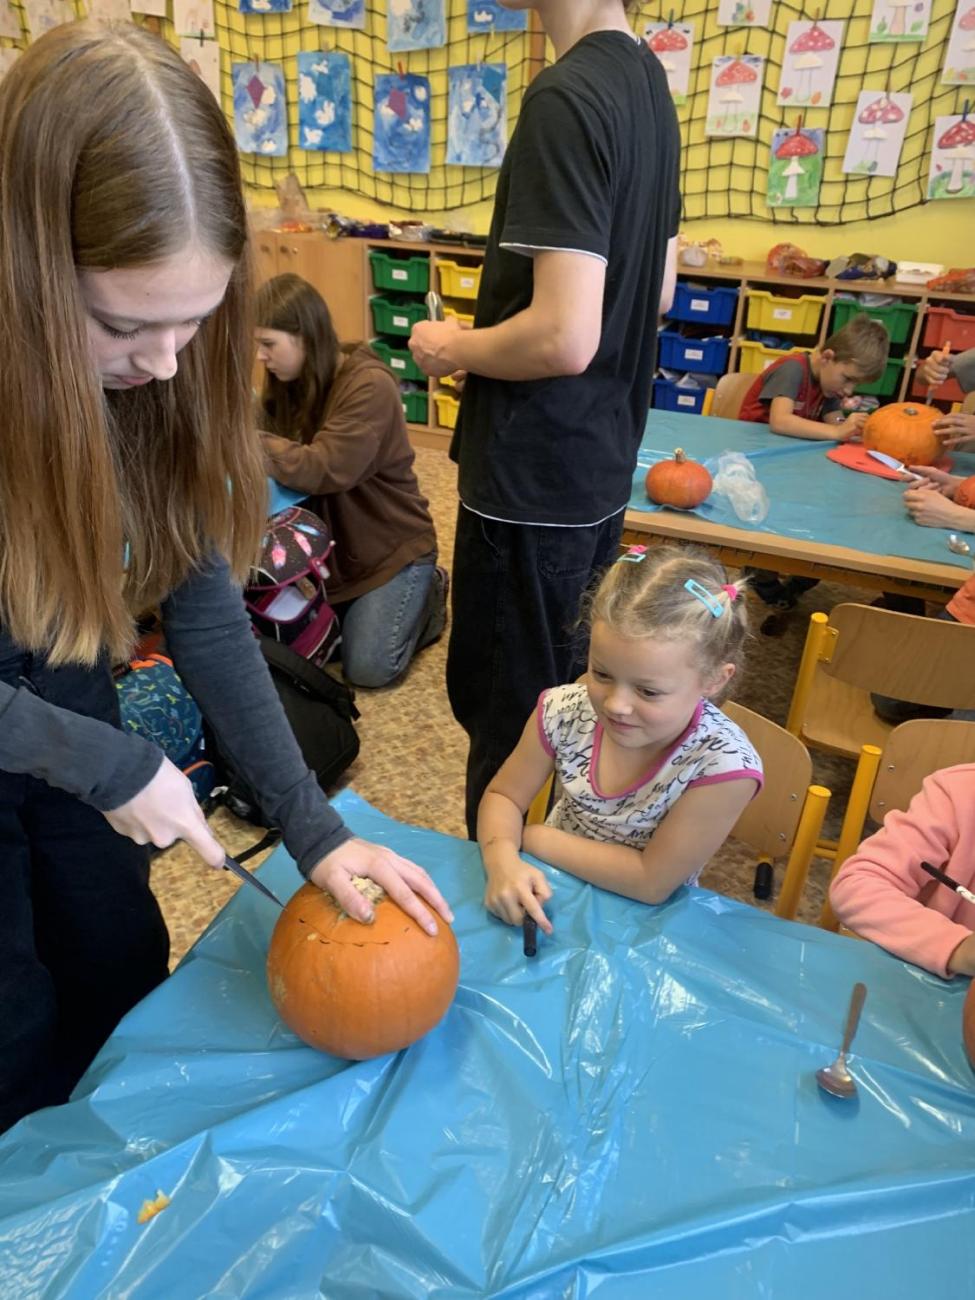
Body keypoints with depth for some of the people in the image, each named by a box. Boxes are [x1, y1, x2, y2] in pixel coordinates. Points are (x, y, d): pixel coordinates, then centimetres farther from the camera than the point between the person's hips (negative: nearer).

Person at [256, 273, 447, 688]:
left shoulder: (369, 386, -24)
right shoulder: (291, 384, 2)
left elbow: (322, 470, -31)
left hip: (391, 545, -7)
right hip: (329, 541, 8)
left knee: (366, 667, -13)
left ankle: (426, 594, 13)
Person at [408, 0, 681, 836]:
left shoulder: (565, 96, -18)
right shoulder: (648, 79, 11)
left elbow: (564, 338, -27)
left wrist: (453, 348, -8)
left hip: (535, 480, -10)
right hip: (603, 464, 10)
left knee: (503, 713, 7)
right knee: (567, 696, 23)